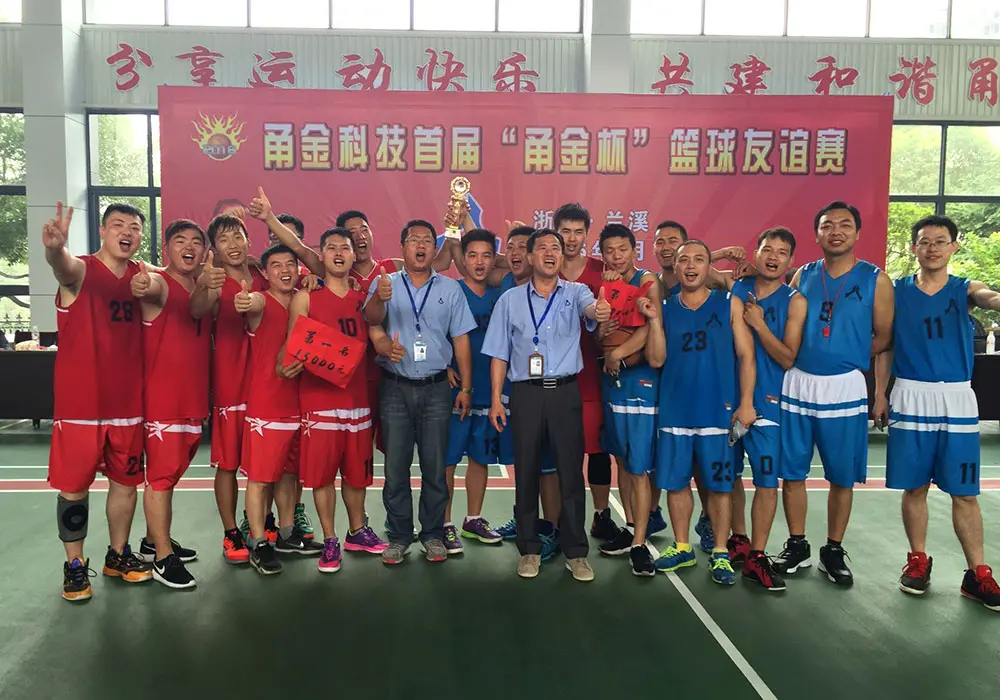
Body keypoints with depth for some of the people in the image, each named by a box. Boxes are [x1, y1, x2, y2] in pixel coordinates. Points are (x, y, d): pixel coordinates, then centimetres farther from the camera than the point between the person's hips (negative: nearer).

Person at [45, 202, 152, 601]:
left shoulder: (143, 276, 5)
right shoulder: (81, 270, -10)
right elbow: (63, 266, -34)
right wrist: (55, 248, -59)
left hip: (127, 401, 5)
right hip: (79, 402, -4)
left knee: (126, 482, 13)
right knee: (74, 486, 5)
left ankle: (118, 555, 30)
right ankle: (74, 566, 21)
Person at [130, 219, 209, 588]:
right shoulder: (159, 284, -10)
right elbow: (149, 289, -36)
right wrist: (141, 286, -59)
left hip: (193, 397, 7)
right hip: (162, 397, -7)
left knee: (172, 471, 17)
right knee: (161, 473, -3)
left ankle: (155, 540, 30)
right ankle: (163, 557, 4)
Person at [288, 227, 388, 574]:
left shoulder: (364, 298, 11)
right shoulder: (305, 298, 0)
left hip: (357, 395, 4)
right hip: (318, 396, -3)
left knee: (357, 468, 12)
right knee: (322, 470, 0)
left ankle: (357, 532, 29)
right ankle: (330, 541, 13)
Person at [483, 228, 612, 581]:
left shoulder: (575, 292, 5)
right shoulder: (510, 300, 8)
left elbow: (589, 308, -20)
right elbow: (499, 354, 8)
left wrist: (599, 311, -44)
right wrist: (496, 399, 2)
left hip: (565, 392, -1)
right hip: (525, 393, 1)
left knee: (571, 472, 3)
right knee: (526, 472, 7)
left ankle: (576, 552, 16)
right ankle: (529, 549, 21)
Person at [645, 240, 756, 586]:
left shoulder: (729, 304, 2)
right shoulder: (665, 308, 7)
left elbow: (746, 356, 0)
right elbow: (656, 359, 0)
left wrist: (746, 402, -8)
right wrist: (654, 318, -9)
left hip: (719, 411, -2)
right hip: (675, 411, 2)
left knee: (719, 484, 5)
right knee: (675, 482, 8)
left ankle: (720, 554, 18)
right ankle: (681, 548, 24)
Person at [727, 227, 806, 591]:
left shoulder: (794, 301, -1)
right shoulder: (734, 289, 4)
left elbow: (787, 358, -7)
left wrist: (759, 324, -16)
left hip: (766, 400, -2)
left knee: (767, 478, -4)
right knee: (730, 472, 12)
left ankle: (756, 556, 5)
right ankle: (739, 539, 30)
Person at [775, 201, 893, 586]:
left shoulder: (875, 279, -1)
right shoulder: (802, 275, 6)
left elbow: (884, 338, 2)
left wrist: (844, 355, 0)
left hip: (845, 388, -2)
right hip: (797, 385, 2)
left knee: (842, 477, 8)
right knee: (791, 472, 7)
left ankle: (833, 551, 24)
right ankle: (797, 546, 23)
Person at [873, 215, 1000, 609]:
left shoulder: (965, 290, 2)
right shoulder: (896, 291, 4)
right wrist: (880, 394, 3)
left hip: (956, 399, 0)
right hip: (910, 398, 0)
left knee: (965, 492, 4)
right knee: (914, 487, 7)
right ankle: (918, 560, 22)